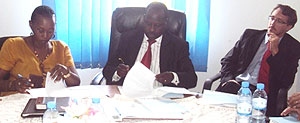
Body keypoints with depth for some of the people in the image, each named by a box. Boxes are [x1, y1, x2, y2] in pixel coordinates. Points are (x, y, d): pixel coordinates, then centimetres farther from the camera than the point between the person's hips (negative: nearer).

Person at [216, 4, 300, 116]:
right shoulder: (250, 35, 15)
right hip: (236, 85, 2)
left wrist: (275, 51, -7)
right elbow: (227, 60, 16)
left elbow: (287, 83, -3)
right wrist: (228, 79, -6)